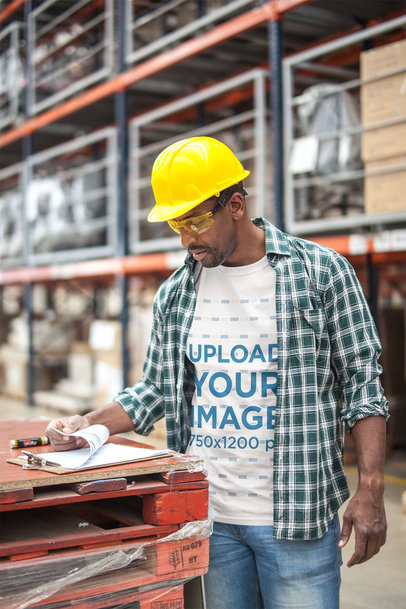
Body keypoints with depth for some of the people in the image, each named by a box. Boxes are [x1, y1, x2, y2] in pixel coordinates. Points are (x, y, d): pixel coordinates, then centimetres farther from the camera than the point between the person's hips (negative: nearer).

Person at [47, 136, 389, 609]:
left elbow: (362, 384, -4)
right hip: (208, 515, 4)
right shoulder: (174, 295, 7)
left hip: (297, 516, -3)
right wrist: (88, 424, -1)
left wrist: (370, 490, -9)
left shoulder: (321, 271, -5)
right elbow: (157, 388, 14)